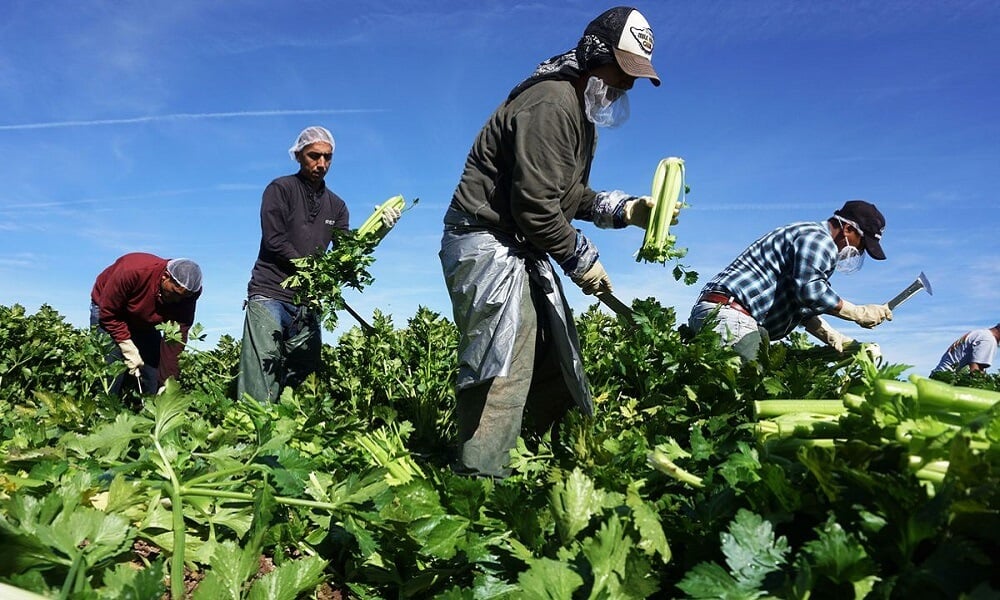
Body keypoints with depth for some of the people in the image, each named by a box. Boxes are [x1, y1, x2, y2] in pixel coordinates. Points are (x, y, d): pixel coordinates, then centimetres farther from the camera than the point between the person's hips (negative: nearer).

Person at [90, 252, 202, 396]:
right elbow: (108, 313, -28)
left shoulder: (185, 298, -27)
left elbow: (175, 343, -25)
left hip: (144, 322, 4)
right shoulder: (132, 271, -39)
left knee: (152, 375, -4)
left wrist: (167, 383, -29)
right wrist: (128, 348, -32)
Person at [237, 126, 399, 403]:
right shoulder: (280, 189, 3)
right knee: (260, 389, -12)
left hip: (307, 304, 5)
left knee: (302, 385, 3)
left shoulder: (336, 206, 17)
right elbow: (274, 240, -9)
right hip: (270, 295, -5)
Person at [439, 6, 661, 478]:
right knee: (503, 373, -15)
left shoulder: (581, 110, 18)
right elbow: (535, 204, -23)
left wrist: (626, 210, 5)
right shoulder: (552, 103, -16)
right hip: (488, 244, -11)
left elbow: (569, 196, 18)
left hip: (523, 252, 11)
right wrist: (581, 261, -12)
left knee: (556, 365, 11)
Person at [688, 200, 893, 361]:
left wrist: (840, 342, 21)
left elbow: (802, 308, 31)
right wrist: (861, 314, -8)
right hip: (730, 315, -11)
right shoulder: (819, 238, -3)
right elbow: (811, 291, -20)